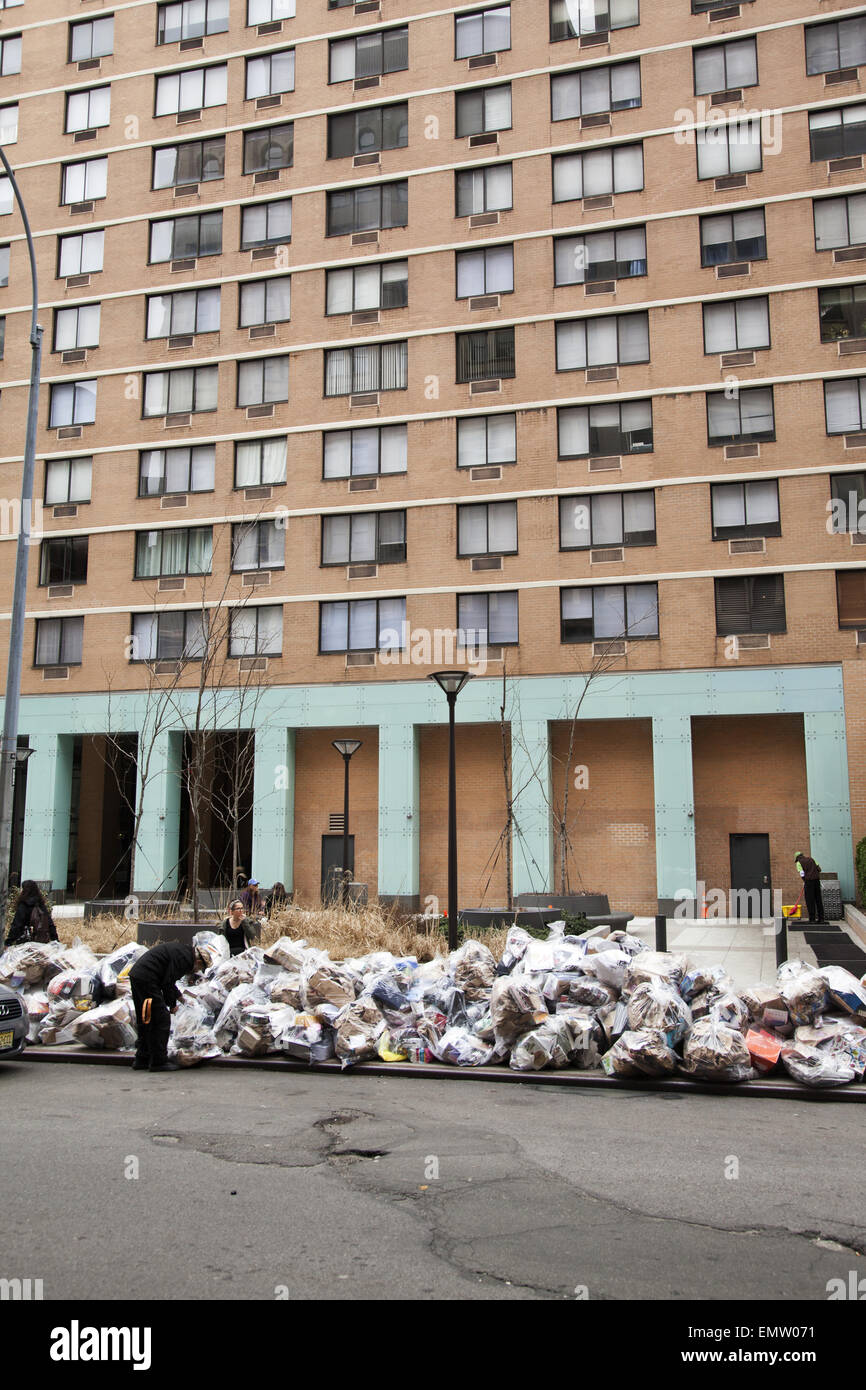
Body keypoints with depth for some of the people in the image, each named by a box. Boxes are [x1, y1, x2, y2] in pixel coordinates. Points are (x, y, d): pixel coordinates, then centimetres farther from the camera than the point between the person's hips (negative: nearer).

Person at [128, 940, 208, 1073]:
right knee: (161, 1020, -3)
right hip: (146, 979, -11)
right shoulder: (184, 957, -13)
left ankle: (142, 1060, 26)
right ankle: (159, 1061, 2)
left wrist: (177, 996, 32)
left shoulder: (181, 948, 18)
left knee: (144, 1021, 19)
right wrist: (172, 1004, 0)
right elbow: (168, 983, -13)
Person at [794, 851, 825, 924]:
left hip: (809, 880, -5)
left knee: (810, 900, -1)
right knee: (818, 899, 9)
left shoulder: (799, 862, 3)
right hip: (817, 879, 5)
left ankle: (812, 919, -2)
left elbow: (802, 874, -7)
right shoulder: (811, 859, 18)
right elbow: (819, 869, 12)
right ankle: (821, 918, 10)